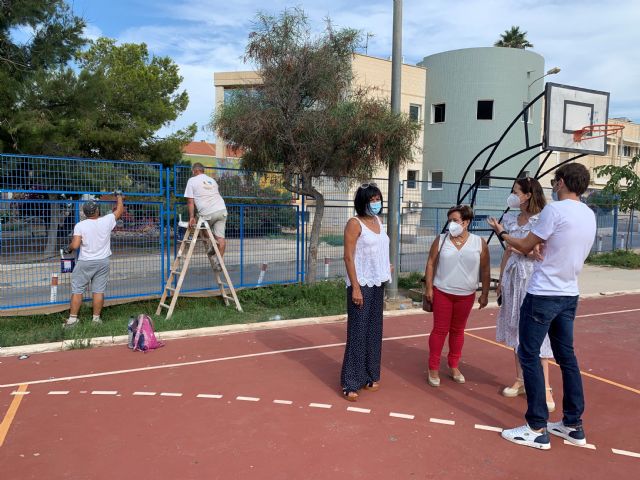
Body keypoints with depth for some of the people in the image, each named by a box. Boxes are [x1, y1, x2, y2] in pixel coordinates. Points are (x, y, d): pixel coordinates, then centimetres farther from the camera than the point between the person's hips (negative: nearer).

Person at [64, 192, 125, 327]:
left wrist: (68, 249, 7)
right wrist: (119, 196, 26)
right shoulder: (107, 221, -6)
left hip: (85, 263, -1)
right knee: (99, 291, 6)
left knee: (77, 290, 6)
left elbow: (75, 245, -15)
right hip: (103, 262, 2)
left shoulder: (80, 225, -10)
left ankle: (72, 318, 9)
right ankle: (96, 318, 11)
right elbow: (120, 210, 11)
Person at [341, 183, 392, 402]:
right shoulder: (355, 223, -12)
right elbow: (349, 257, -16)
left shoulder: (378, 221, 11)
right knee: (358, 332, -3)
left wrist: (386, 266, 6)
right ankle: (351, 383, 7)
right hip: (361, 285, -7)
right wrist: (355, 288, -20)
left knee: (374, 330, 13)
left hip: (377, 284, 7)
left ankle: (370, 375, 27)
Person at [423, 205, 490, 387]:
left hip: (466, 295, 1)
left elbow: (485, 270, 2)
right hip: (442, 292, -1)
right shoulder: (441, 240, -2)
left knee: (458, 330, 13)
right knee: (440, 329, 2)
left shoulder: (479, 243, -2)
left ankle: (454, 366, 26)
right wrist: (428, 287, -5)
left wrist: (484, 294, 1)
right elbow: (431, 263, 0)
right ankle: (433, 368, 11)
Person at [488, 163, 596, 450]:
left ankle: (538, 430, 4)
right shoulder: (589, 215, 9)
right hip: (569, 295, 8)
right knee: (566, 356, 16)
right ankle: (573, 425, 24)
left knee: (529, 356, -1)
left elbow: (525, 247, -7)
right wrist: (541, 249, 25)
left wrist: (501, 233, 9)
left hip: (543, 294, -8)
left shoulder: (555, 210, -16)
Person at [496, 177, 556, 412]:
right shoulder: (510, 218, 9)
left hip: (533, 278, -6)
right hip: (513, 276, 6)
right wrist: (500, 279, 15)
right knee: (516, 329, 12)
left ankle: (545, 387, 6)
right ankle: (520, 380, 25)